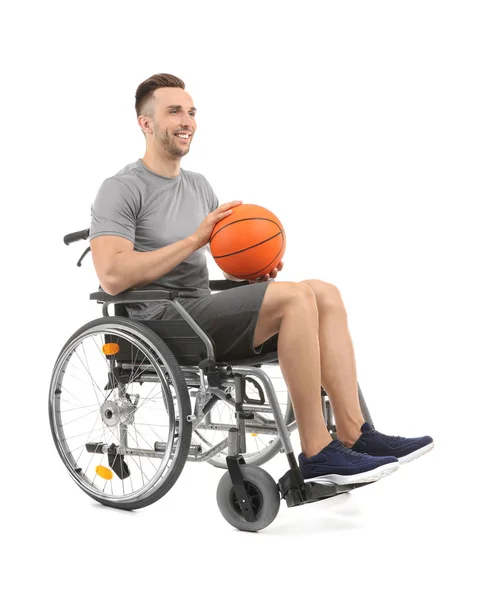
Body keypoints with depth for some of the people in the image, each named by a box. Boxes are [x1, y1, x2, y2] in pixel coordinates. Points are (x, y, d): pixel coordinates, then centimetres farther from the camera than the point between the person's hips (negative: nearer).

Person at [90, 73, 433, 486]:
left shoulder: (199, 186, 21)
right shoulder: (122, 189, -5)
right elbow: (113, 277, -19)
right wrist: (195, 240, -18)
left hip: (202, 310, 8)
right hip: (162, 323, -8)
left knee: (325, 294, -10)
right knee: (294, 297, -27)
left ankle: (354, 436, -15)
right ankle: (317, 454, -23)